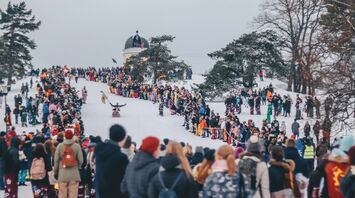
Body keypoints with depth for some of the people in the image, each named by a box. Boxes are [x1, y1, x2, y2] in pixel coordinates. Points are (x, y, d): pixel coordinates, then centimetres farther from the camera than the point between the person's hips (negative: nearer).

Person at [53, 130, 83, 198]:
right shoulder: (77, 146, -2)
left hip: (63, 173, 1)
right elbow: (80, 160, -3)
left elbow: (56, 160, 1)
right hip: (74, 173, 0)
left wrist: (55, 172, 12)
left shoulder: (60, 146, 0)